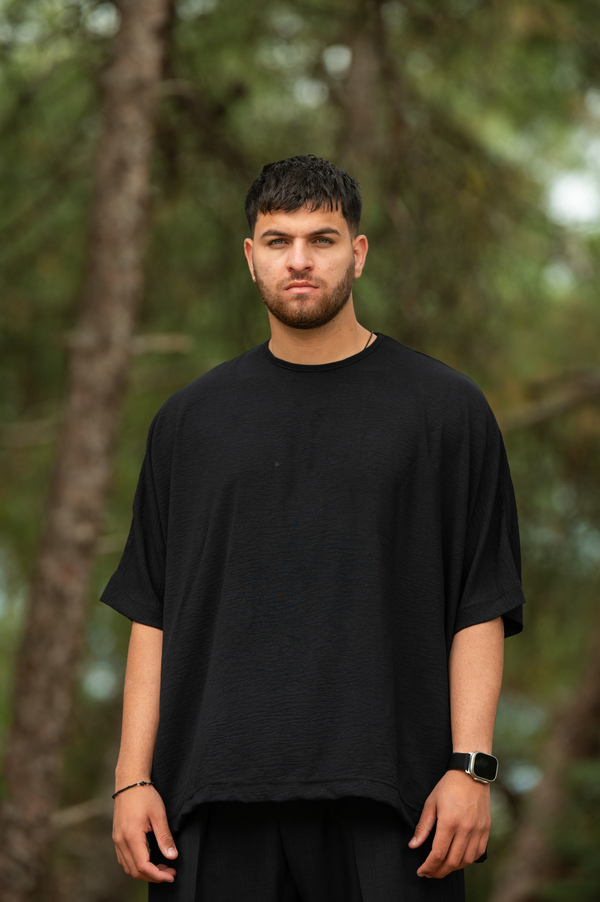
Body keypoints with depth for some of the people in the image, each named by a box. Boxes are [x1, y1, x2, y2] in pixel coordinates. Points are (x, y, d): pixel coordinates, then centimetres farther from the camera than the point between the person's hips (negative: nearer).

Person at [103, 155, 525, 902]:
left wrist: (471, 768, -9)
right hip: (219, 792, 2)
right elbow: (151, 614, 10)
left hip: (385, 791, -2)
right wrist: (133, 779, 2)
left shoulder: (443, 408, 5)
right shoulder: (192, 419, 11)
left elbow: (480, 609, 1)